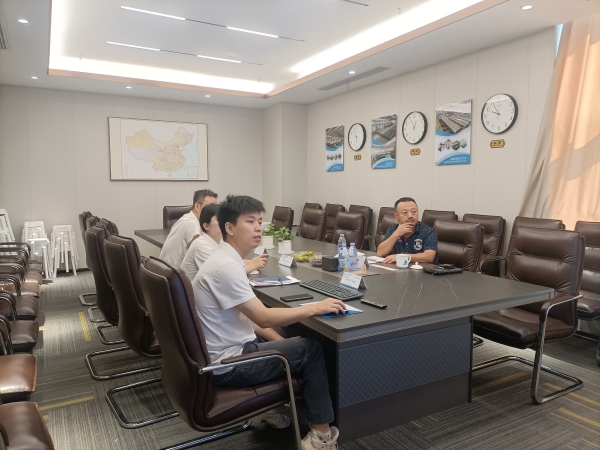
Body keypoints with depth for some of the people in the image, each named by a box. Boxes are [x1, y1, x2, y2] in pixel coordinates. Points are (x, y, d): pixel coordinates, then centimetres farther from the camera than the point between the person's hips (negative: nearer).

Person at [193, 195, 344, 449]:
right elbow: (264, 318, -26)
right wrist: (315, 308, -18)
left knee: (297, 346, 16)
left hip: (231, 348, 9)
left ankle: (287, 409, 26)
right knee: (311, 349, -4)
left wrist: (281, 342, 5)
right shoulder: (226, 266, -25)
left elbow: (245, 316, 11)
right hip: (227, 364, -9)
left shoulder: (226, 259, 6)